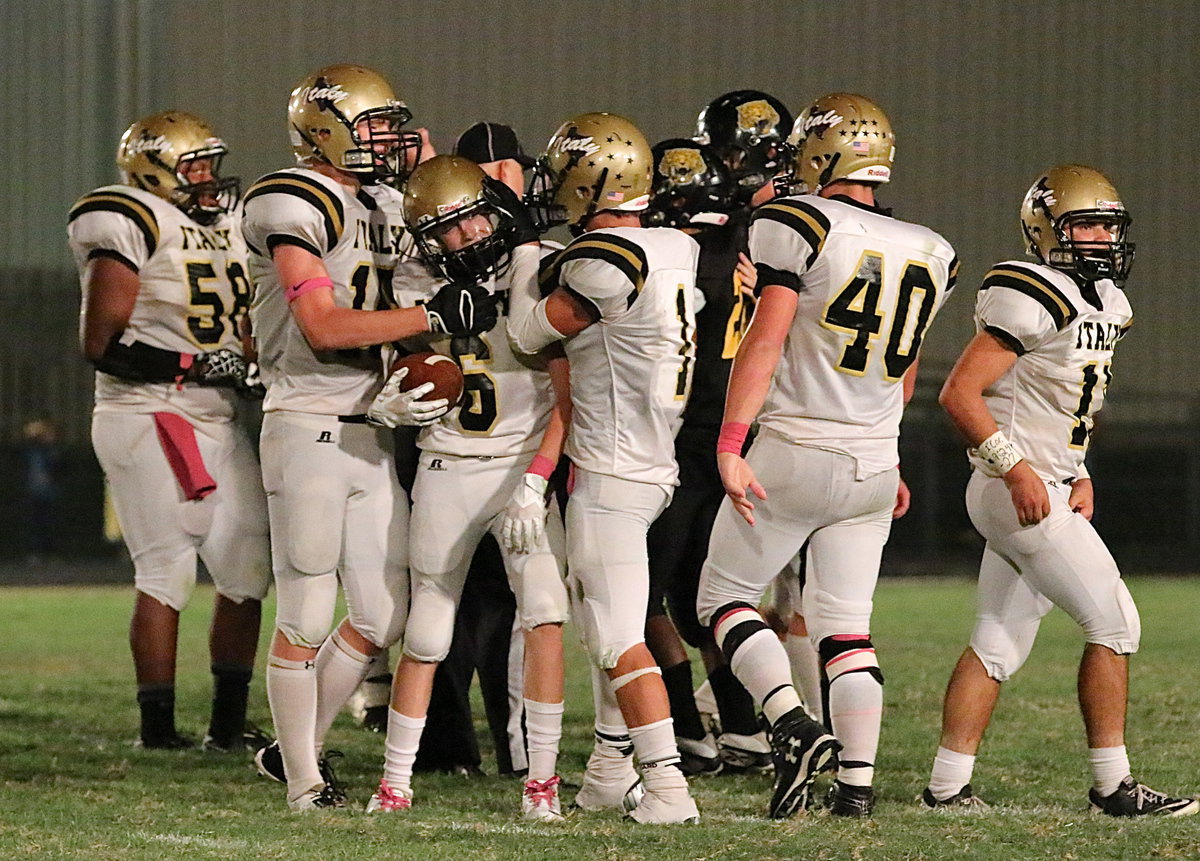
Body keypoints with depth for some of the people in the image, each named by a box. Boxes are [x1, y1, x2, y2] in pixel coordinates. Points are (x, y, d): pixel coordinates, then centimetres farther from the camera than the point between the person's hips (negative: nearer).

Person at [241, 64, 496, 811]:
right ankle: (303, 780, 8)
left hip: (369, 433, 8)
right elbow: (322, 328, -19)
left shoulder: (385, 207, 14)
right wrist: (435, 317, -20)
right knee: (306, 619, -1)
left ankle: (299, 746, 24)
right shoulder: (295, 208, -11)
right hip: (308, 428, -8)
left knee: (383, 617, 9)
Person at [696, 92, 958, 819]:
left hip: (795, 453, -5)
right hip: (875, 465, 5)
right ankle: (858, 781, 3)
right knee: (846, 626, 11)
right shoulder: (930, 254, 9)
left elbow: (768, 337, -17)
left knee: (725, 597, 8)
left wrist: (730, 445, -17)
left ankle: (794, 725, -11)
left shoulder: (800, 226, -10)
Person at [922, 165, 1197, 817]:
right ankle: (1112, 784, -3)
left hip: (1048, 490, 9)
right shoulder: (1033, 300, -15)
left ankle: (947, 786, 10)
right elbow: (960, 394, -19)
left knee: (999, 643, 9)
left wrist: (1079, 477, 9)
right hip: (1021, 494, -9)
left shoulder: (1101, 304, 15)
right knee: (1113, 622, -7)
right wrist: (1018, 468, -23)